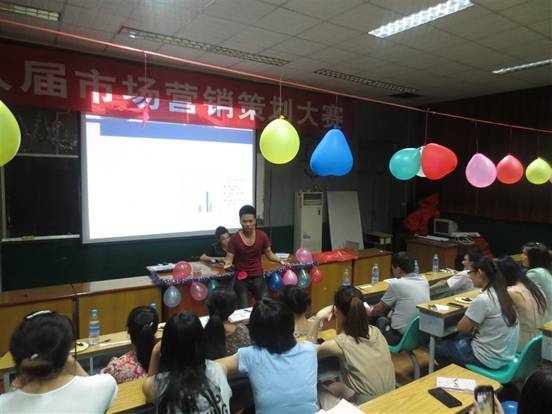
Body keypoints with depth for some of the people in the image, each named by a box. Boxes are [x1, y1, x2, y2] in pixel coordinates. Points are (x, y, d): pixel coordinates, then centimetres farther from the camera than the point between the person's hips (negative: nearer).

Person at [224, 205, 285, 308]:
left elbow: (269, 253, 8)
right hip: (241, 280, -2)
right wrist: (227, 264, -30)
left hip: (258, 278, 2)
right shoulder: (234, 239, -10)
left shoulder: (262, 236, -3)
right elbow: (229, 258, -8)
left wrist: (279, 260, -8)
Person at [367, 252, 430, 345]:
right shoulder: (424, 280, 1)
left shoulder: (396, 284, -16)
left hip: (401, 336, -6)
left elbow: (380, 309, -1)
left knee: (379, 318, 20)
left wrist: (369, 313, 20)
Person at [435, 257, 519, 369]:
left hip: (489, 359, -8)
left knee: (438, 347, 11)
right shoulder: (502, 294, -1)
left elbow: (462, 328, -13)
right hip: (505, 356, 8)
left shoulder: (482, 299, -26)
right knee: (457, 339, 28)